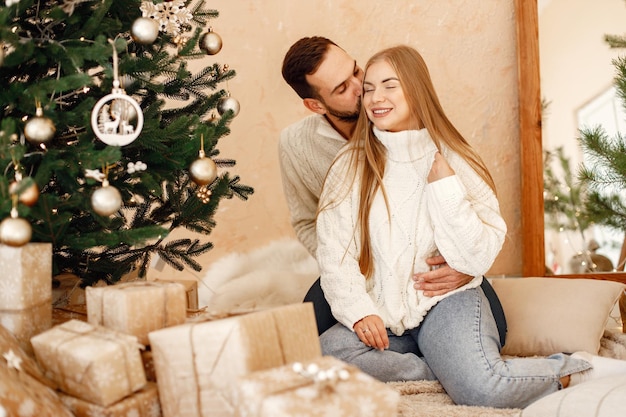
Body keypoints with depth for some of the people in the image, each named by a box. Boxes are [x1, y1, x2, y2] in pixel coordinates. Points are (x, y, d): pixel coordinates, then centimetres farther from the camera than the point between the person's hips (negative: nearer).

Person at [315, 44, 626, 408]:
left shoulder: (454, 162, -1)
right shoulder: (350, 167, 1)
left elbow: (479, 258, -8)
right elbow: (333, 254, -5)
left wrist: (446, 186, -14)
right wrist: (359, 312, -20)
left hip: (447, 299, -2)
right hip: (381, 314, 2)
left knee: (481, 387, -30)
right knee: (330, 349, -29)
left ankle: (572, 371, -3)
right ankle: (453, 369, -16)